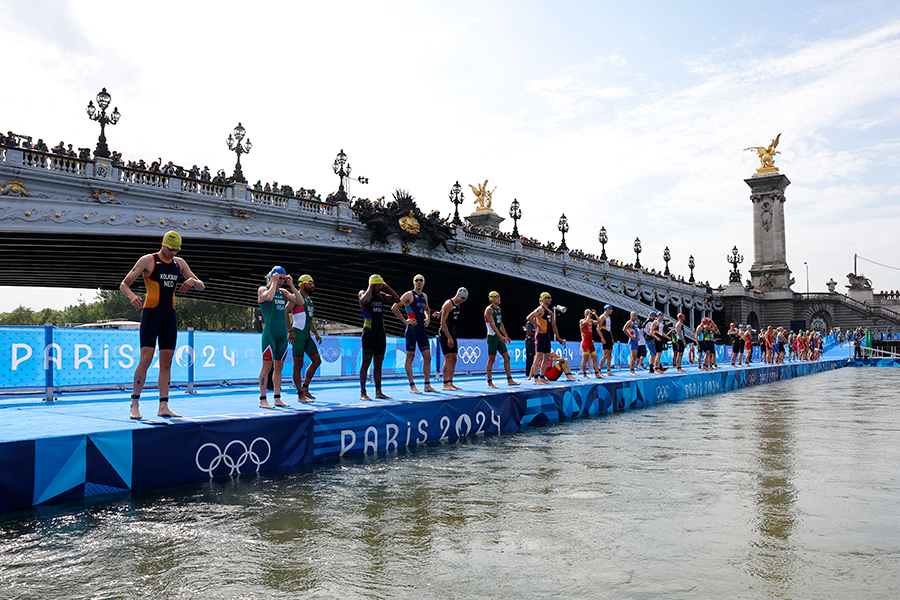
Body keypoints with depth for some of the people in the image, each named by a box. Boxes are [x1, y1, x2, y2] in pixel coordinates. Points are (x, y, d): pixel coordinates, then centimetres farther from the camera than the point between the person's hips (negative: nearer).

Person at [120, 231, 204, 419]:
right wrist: (132, 296, -25)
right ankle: (135, 404, -3)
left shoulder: (179, 263, 13)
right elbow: (124, 284, -3)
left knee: (166, 361, 3)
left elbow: (201, 287, 15)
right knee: (146, 358, -13)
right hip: (151, 312, -5)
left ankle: (163, 407, 5)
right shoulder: (147, 261, -2)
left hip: (170, 315, 5)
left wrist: (193, 281, -8)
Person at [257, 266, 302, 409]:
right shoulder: (262, 289, -1)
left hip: (282, 333, 6)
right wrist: (274, 282, -12)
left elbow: (300, 301, 7)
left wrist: (291, 285, 2)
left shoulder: (283, 292, 15)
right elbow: (269, 297, -24)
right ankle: (263, 400, -3)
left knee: (279, 367, 8)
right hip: (269, 332, -6)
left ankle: (277, 398, 14)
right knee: (267, 366, -8)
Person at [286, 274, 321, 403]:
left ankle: (305, 388, 19)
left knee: (317, 361, 9)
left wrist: (316, 333, 18)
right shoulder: (297, 297, -8)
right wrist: (290, 331, -23)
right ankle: (301, 395, 1)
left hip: (307, 335, 9)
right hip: (298, 334, -9)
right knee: (298, 364, -4)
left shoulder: (309, 299, 20)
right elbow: (285, 312, -18)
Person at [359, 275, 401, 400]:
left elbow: (397, 299, 11)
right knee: (366, 362, -6)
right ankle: (363, 393, -3)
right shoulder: (363, 293, -1)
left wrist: (387, 287, 6)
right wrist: (370, 287, -11)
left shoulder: (381, 295, 15)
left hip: (381, 332, 6)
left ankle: (378, 392, 13)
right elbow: (366, 299, -25)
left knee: (378, 363, 8)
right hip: (369, 331, -6)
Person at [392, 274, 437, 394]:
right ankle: (412, 386, 3)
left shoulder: (424, 296, 16)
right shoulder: (409, 295, -5)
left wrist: (428, 318, 17)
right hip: (412, 329, -7)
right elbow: (394, 308, -11)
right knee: (410, 357, -2)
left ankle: (427, 385, 12)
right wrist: (405, 320, -12)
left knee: (427, 357, 5)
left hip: (422, 330, 7)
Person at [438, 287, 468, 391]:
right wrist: (449, 338, -21)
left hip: (452, 334, 9)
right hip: (445, 335, -9)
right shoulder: (448, 304, -14)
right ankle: (445, 384, -10)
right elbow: (443, 322, -19)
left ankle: (450, 383, 11)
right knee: (448, 359, -12)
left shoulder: (458, 305, 13)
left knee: (454, 359, 6)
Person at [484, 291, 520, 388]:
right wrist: (501, 336, -26)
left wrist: (506, 336, 18)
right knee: (491, 359, -4)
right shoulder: (489, 309, -11)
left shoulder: (498, 309, 16)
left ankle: (509, 380, 10)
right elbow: (492, 324, -20)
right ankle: (489, 383, 2)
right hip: (492, 336, -9)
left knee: (507, 357, 5)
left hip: (499, 336, 9)